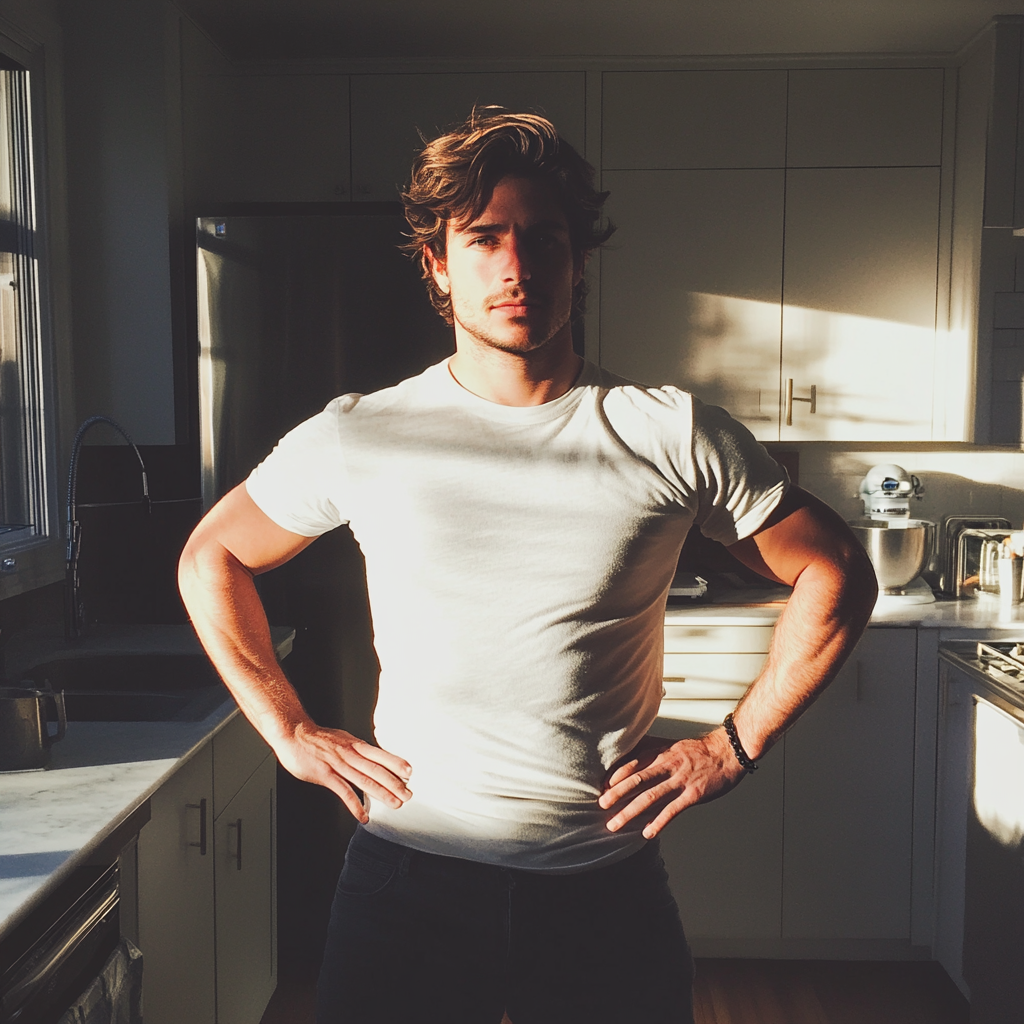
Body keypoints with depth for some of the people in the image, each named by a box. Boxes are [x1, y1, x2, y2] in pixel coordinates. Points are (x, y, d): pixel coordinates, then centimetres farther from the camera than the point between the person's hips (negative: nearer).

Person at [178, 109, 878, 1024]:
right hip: (408, 871, 0)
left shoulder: (674, 437, -6)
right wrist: (292, 733, 3)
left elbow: (837, 574, 3)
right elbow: (210, 559, 10)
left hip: (607, 880, 0)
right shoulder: (358, 440, -4)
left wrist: (734, 746, -1)